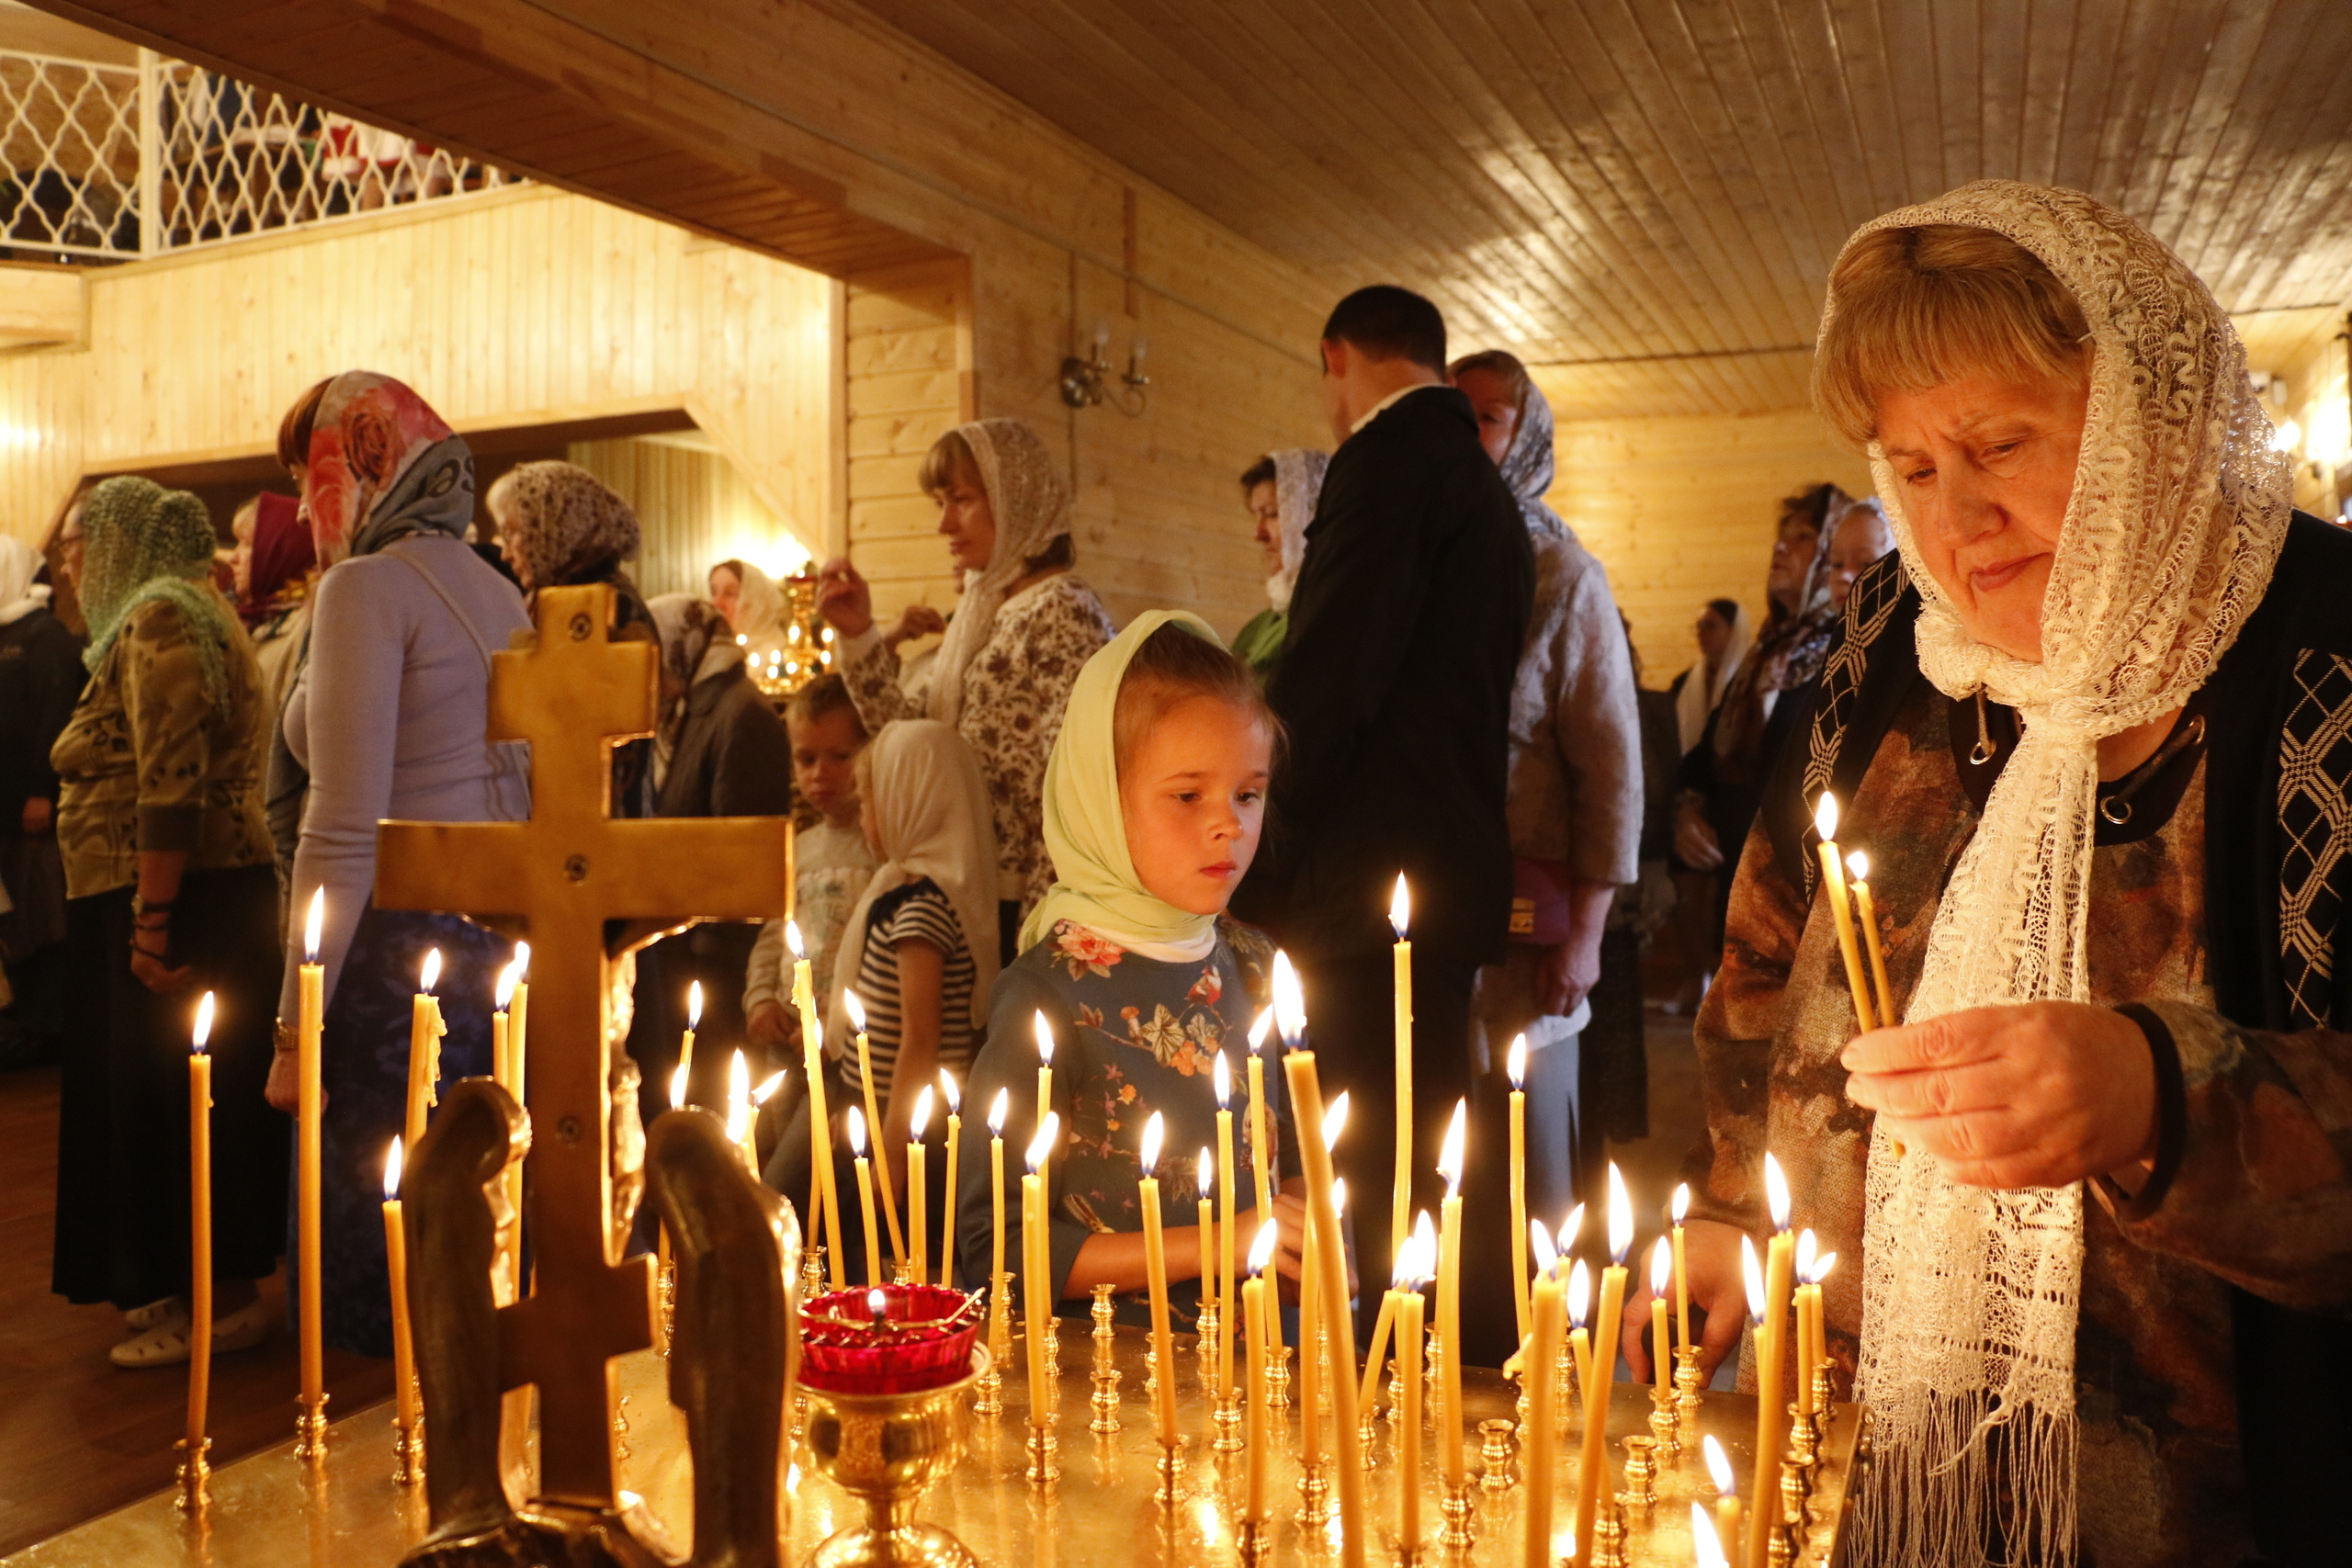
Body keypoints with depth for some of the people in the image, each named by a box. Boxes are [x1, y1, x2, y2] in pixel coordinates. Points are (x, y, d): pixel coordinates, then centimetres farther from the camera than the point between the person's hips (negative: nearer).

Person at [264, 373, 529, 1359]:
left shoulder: (367, 586, -10)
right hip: (499, 937, 8)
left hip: (404, 950, -8)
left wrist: (297, 1026, -13)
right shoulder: (493, 592, 14)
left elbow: (346, 830, -17)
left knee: (381, 1262, 2)